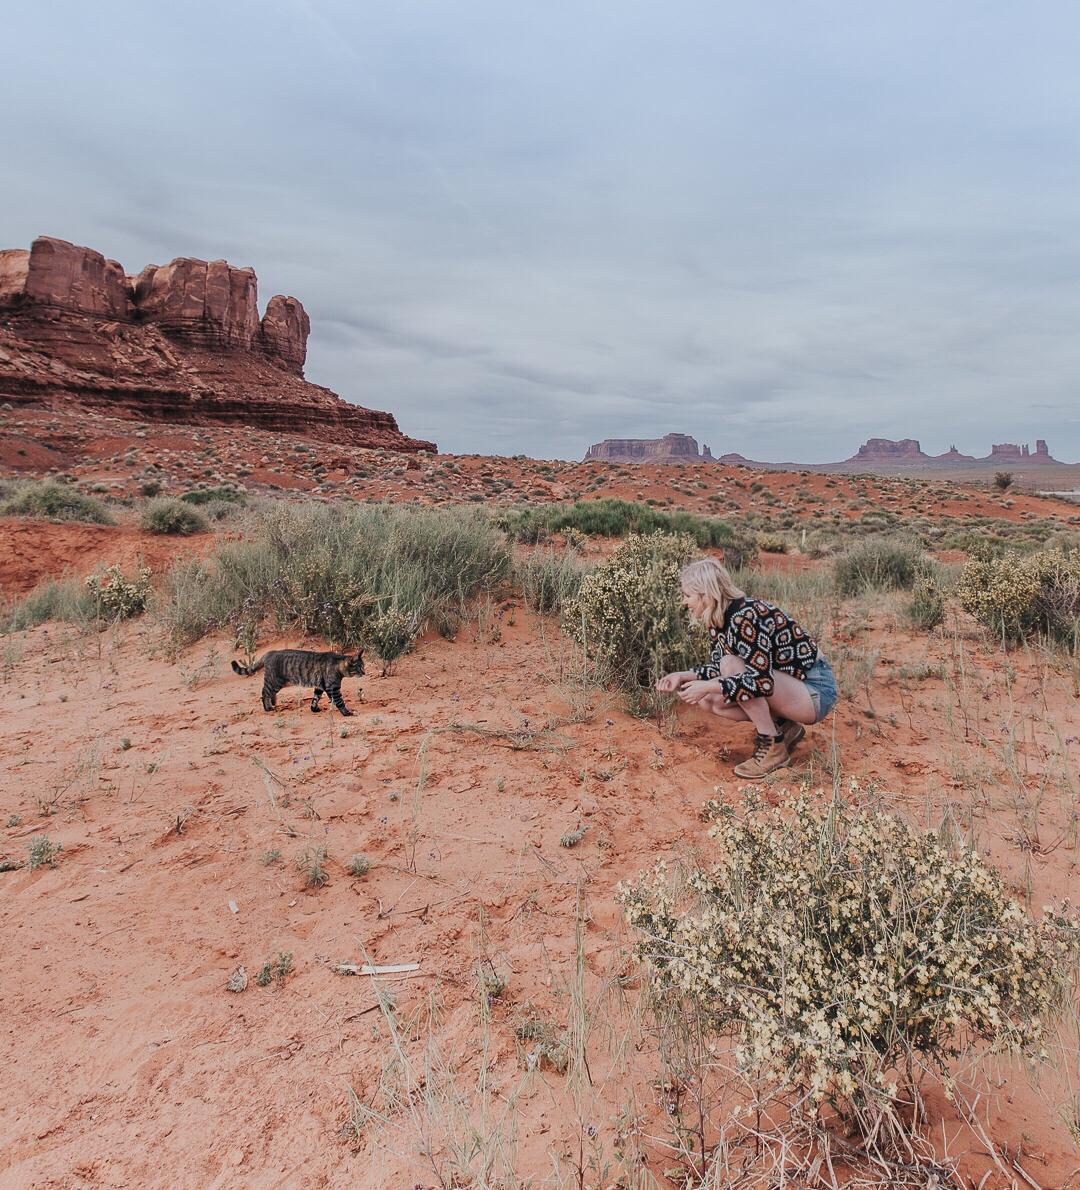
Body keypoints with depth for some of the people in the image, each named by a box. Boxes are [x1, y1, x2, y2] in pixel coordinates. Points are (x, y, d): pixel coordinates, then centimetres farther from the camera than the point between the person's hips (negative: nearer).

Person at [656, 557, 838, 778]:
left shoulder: (746, 617, -28)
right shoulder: (719, 620, -1)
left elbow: (762, 681, -34)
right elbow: (718, 667, 9)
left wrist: (708, 686, -31)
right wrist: (683, 676, -5)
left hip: (816, 690, -9)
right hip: (785, 682, 9)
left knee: (732, 666, -27)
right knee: (708, 700, -6)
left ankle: (773, 747, -13)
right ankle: (783, 727, 10)